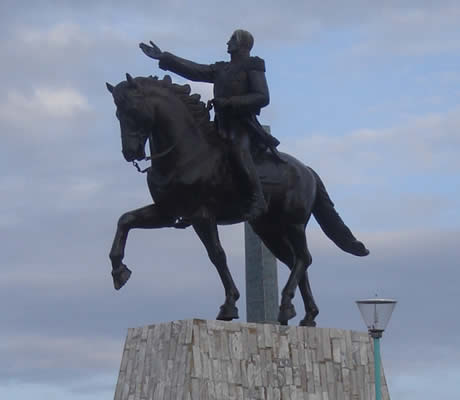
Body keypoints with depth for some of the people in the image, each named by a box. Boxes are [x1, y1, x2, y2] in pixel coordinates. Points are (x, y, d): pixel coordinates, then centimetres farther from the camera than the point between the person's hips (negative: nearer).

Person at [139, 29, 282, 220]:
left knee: (238, 150, -35)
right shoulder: (221, 69, 23)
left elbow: (262, 97, -8)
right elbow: (194, 70, 20)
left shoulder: (253, 67, 3)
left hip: (243, 124, -8)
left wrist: (230, 102, -15)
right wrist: (163, 58, 15)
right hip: (222, 124, 8)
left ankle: (257, 198, -32)